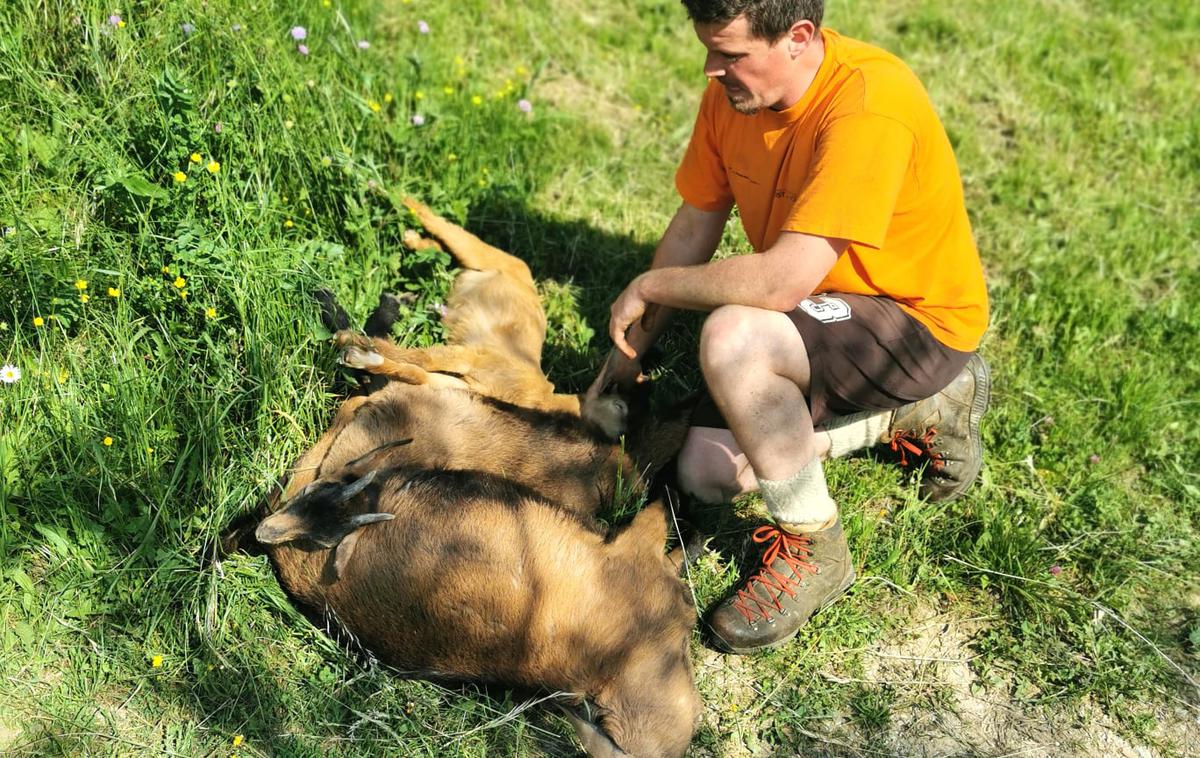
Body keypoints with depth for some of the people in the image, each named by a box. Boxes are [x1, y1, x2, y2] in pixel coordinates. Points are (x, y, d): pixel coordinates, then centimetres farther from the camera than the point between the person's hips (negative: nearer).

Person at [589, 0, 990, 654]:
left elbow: (785, 280, -37)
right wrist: (631, 346, 3)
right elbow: (694, 225, 4)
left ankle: (813, 549, -12)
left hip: (921, 322, -8)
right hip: (823, 309, 9)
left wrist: (650, 288, -22)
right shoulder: (732, 92, -7)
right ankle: (915, 413, 16)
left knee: (732, 338, -35)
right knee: (706, 476, 3)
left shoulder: (868, 104, -32)